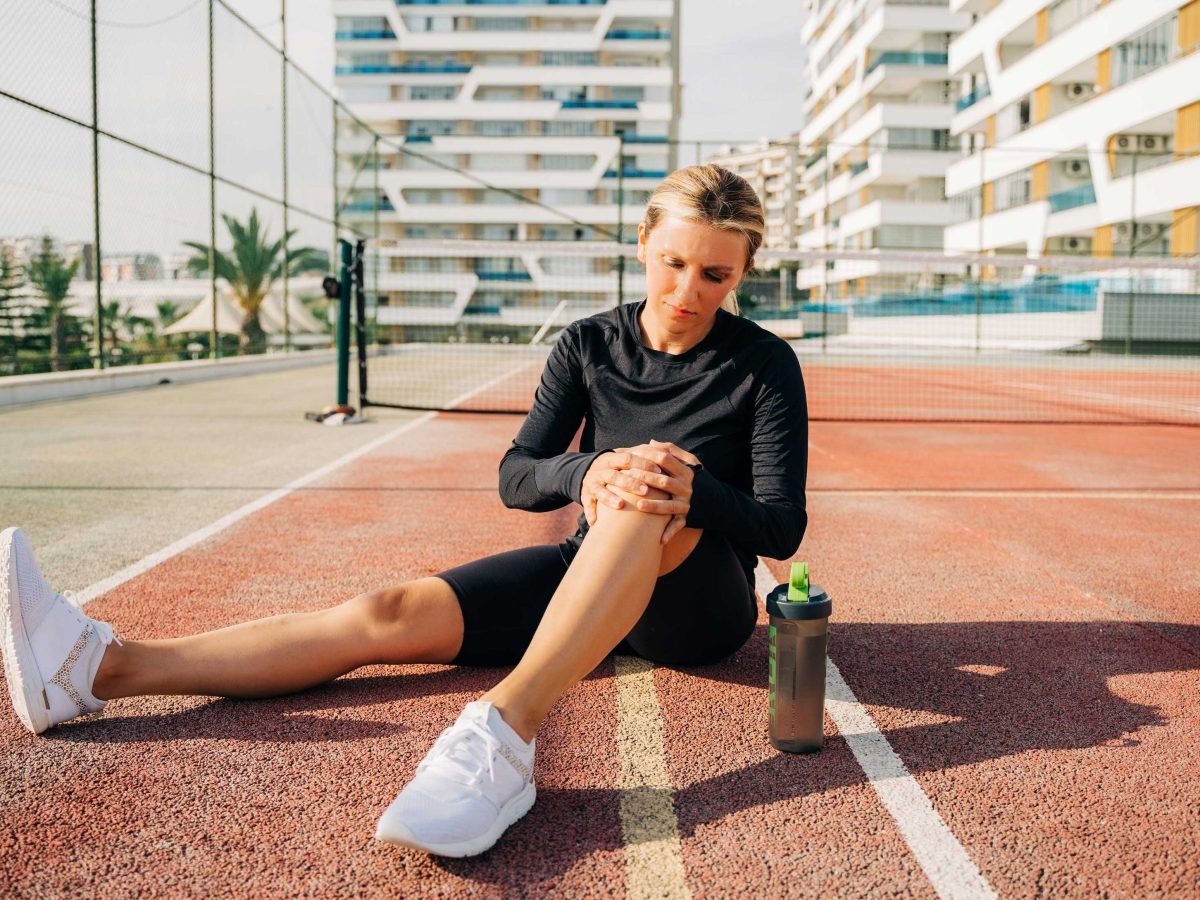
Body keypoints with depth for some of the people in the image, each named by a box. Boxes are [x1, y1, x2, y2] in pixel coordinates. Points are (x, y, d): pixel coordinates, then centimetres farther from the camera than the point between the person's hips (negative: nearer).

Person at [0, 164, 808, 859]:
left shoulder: (764, 364, -5)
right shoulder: (590, 345, 3)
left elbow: (782, 529, -10)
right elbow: (515, 476, -4)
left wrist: (693, 490, -31)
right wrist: (586, 471, -27)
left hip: (699, 608, -3)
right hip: (585, 571, 3)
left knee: (654, 499, -37)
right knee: (392, 613, -17)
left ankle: (505, 731, -51)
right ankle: (104, 667, -24)